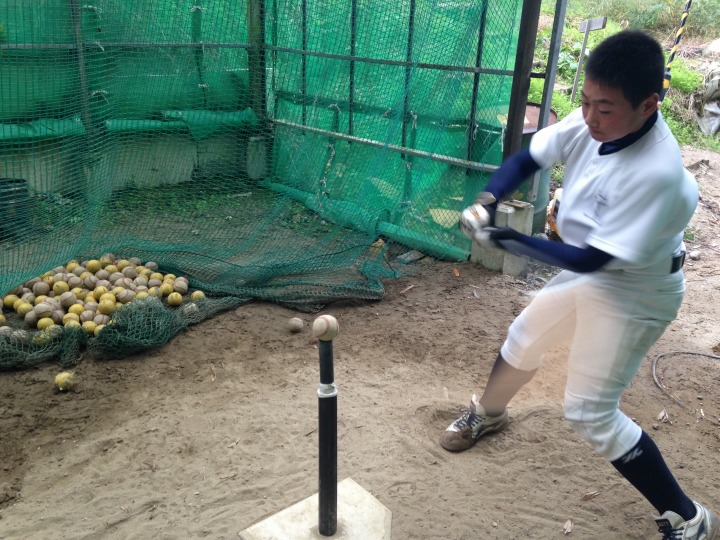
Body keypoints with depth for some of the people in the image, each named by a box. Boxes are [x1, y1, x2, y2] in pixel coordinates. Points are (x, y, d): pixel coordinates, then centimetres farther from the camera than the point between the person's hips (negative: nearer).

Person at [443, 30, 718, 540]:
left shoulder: (658, 174, -36)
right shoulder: (591, 124, -16)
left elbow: (590, 259, -33)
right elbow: (526, 159, -5)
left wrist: (508, 238, -29)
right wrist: (489, 201, -24)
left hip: (633, 295, -7)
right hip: (585, 273, 8)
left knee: (590, 412, -4)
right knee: (522, 340, 22)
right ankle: (488, 413, 52)